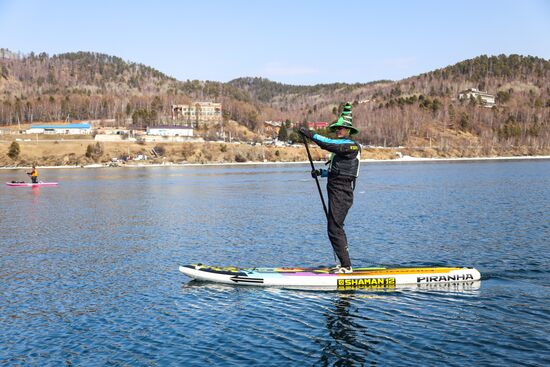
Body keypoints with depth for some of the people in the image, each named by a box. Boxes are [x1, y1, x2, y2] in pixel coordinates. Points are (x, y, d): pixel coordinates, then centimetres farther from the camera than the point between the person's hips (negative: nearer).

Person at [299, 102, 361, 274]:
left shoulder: (352, 146, -12)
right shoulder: (341, 146, 19)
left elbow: (330, 144, -27)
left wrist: (310, 134, -27)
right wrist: (321, 172, 12)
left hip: (341, 194, -11)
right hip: (336, 193, 11)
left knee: (334, 229, -12)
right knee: (336, 228, 15)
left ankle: (346, 266, -8)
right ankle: (345, 265, 23)